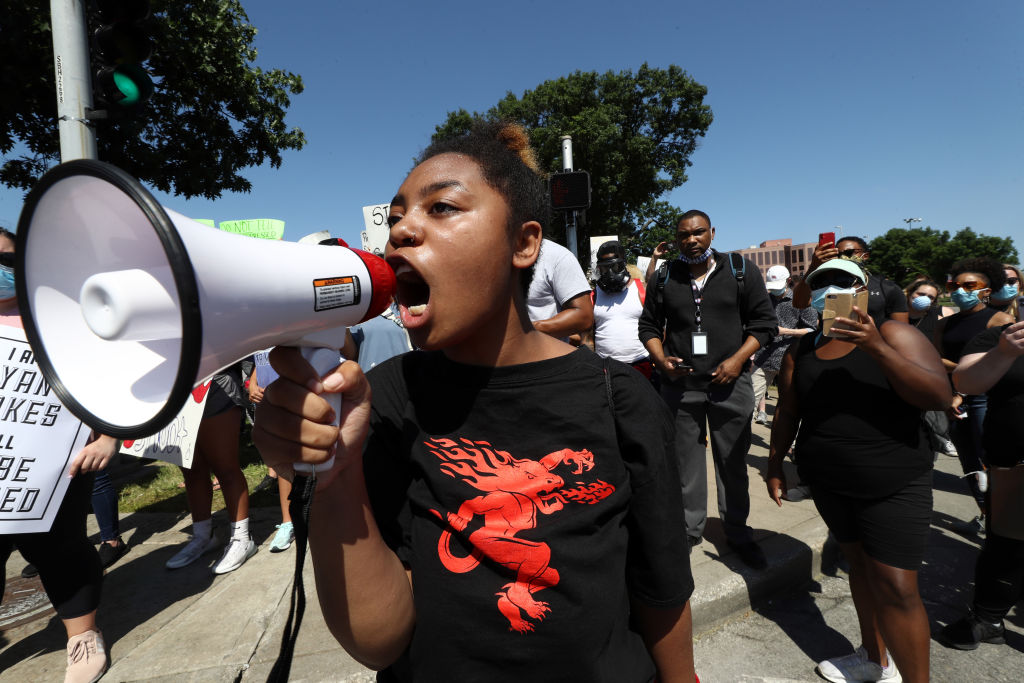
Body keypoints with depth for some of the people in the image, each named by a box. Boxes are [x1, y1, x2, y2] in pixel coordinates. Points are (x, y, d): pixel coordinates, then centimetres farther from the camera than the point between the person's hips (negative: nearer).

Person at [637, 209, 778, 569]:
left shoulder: (742, 270, 3)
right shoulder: (664, 278, 6)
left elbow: (764, 322, 3)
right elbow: (648, 326, 10)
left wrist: (737, 360, -10)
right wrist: (661, 360, -6)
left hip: (730, 382, 0)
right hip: (680, 384, 1)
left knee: (733, 462, 10)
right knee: (685, 461, 9)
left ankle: (737, 533, 28)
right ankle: (689, 529, 25)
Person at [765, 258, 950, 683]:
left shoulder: (892, 335, -7)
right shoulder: (801, 351, 4)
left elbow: (939, 396, -18)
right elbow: (787, 412, 10)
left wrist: (877, 349, -28)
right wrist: (775, 464, 10)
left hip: (893, 485, -4)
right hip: (828, 484, 4)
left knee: (895, 588, -3)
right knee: (860, 565, 17)